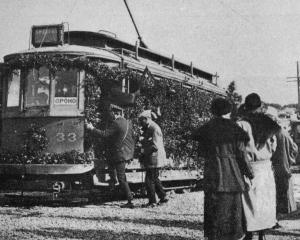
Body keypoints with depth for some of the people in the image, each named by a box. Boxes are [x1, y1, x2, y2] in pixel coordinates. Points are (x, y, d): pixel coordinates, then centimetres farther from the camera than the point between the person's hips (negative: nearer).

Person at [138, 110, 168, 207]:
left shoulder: (154, 128, -19)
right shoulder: (148, 128, 13)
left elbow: (155, 146, -25)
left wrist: (144, 152, -14)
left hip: (154, 159, -10)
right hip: (151, 159, 10)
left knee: (149, 180, -4)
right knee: (154, 179, 19)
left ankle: (152, 201, 3)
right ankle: (163, 197, 27)